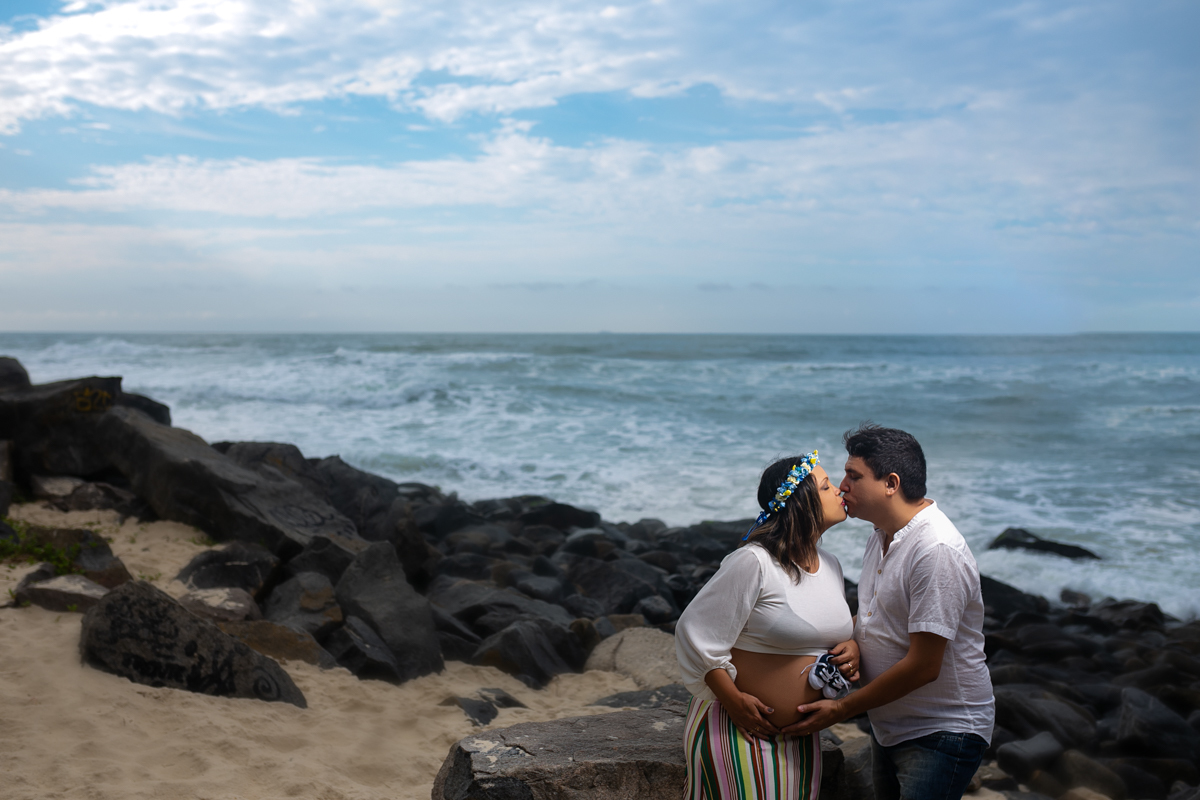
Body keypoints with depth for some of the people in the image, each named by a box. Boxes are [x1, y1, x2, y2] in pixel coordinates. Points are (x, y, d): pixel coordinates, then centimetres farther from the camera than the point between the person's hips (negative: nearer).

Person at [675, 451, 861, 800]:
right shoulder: (753, 562, -18)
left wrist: (852, 647, 1)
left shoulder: (830, 566, 8)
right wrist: (733, 701, -18)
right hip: (738, 729, -8)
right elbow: (695, 633, -17)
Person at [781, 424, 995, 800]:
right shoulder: (881, 537, 5)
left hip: (942, 734, -9)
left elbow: (923, 667, -26)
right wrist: (849, 639, -5)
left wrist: (840, 709, -18)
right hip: (890, 725, 9)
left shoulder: (937, 551, -26)